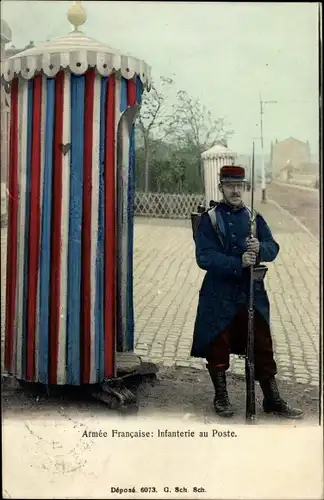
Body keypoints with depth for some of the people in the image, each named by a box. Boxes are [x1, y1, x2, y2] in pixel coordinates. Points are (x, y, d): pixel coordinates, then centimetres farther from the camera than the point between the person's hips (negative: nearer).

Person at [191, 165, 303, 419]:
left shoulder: (254, 217, 8)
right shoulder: (209, 219, -4)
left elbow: (273, 248, 1)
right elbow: (204, 257, -14)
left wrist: (259, 249, -22)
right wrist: (239, 262, -24)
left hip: (252, 294, 3)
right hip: (219, 297, -3)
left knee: (262, 346, 7)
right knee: (218, 348, 7)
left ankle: (273, 399, 20)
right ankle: (221, 397, 26)